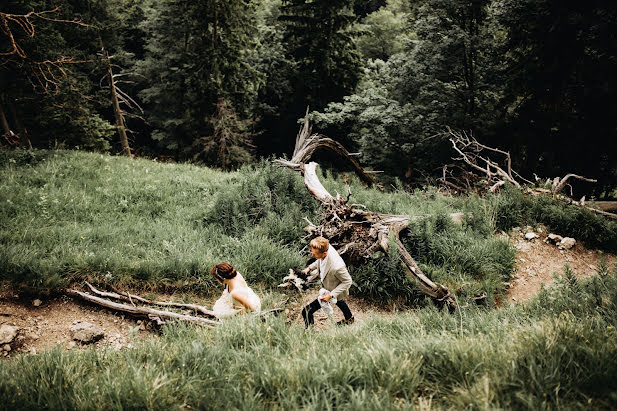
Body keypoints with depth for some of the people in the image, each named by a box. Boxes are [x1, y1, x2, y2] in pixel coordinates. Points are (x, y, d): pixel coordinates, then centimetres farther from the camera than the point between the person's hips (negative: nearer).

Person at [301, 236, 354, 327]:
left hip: (334, 290, -8)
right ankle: (349, 318, 66)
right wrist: (310, 268, -8)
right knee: (339, 302, 37)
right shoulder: (325, 247, -27)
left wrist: (331, 295, -30)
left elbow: (347, 282, -30)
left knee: (307, 312, -3)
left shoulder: (337, 266, -48)